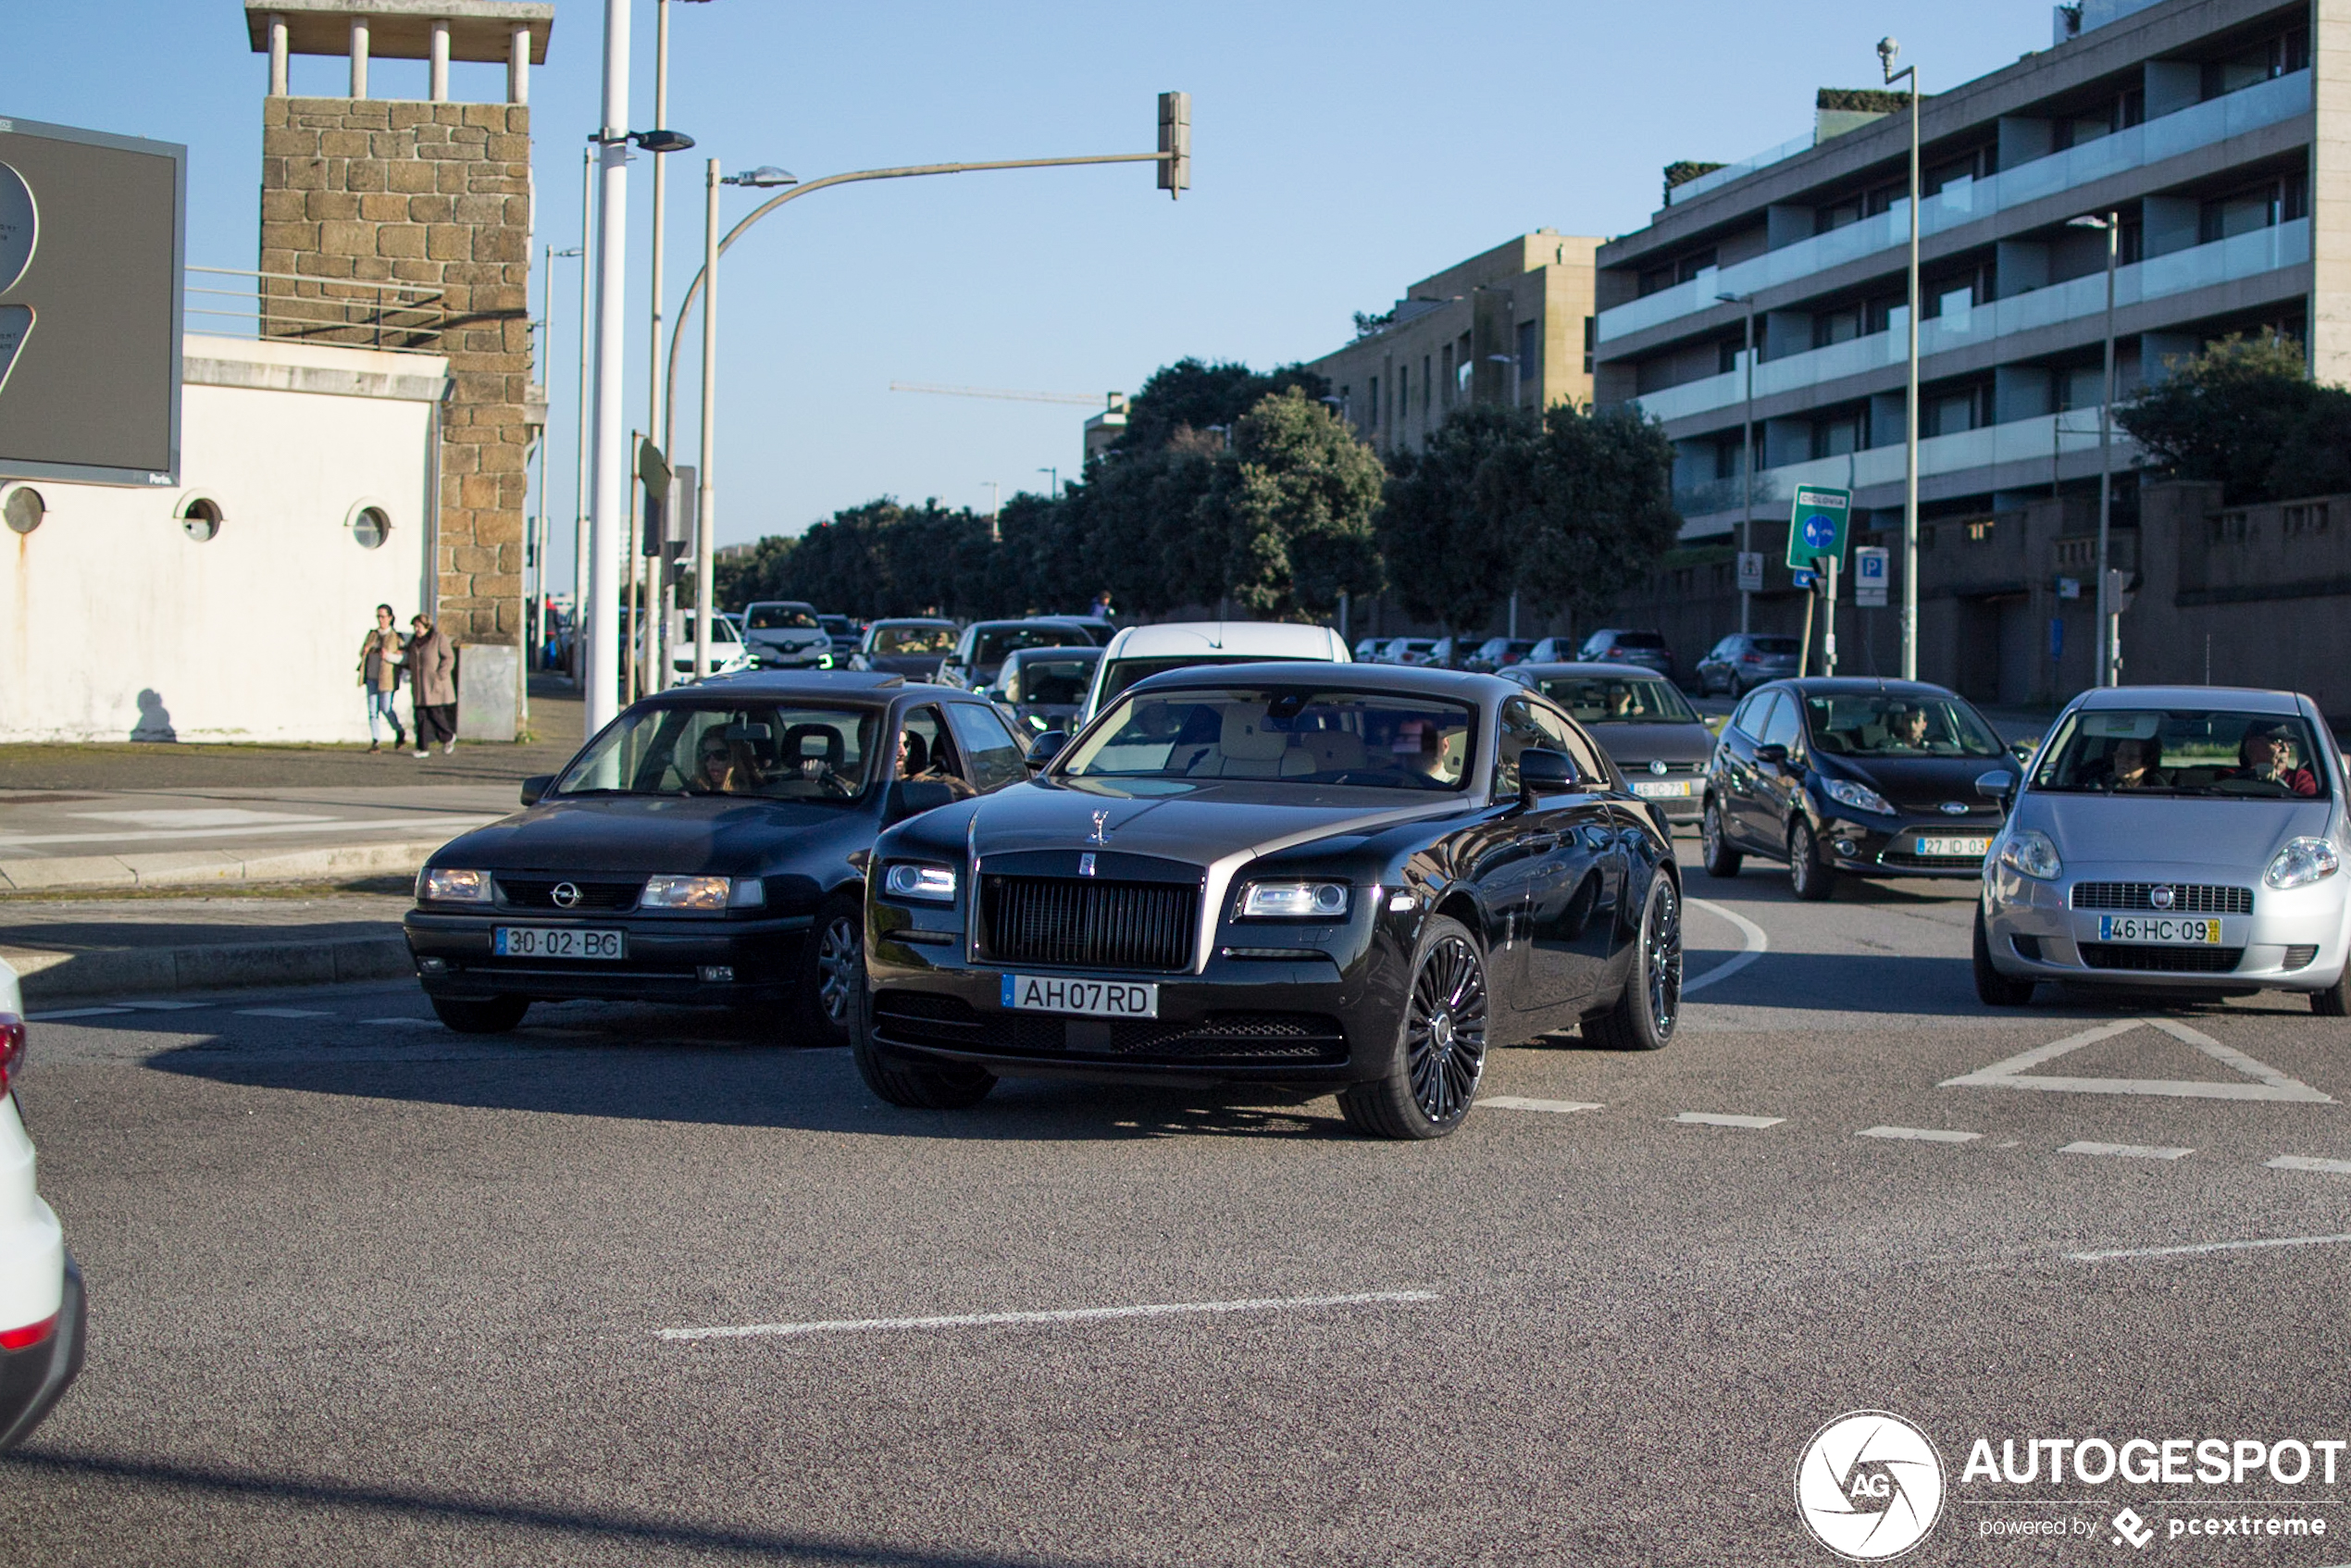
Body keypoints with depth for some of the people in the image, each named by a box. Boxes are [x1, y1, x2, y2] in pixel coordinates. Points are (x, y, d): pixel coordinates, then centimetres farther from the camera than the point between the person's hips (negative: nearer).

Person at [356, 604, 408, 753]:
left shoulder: (396, 636, -1)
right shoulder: (372, 635, 15)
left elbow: (405, 657, -6)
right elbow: (362, 653, 21)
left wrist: (389, 656, -19)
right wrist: (365, 651, -2)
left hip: (387, 678, -5)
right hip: (371, 677, 5)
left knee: (386, 708, -8)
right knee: (373, 710, -1)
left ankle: (400, 733, 17)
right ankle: (376, 741, 1)